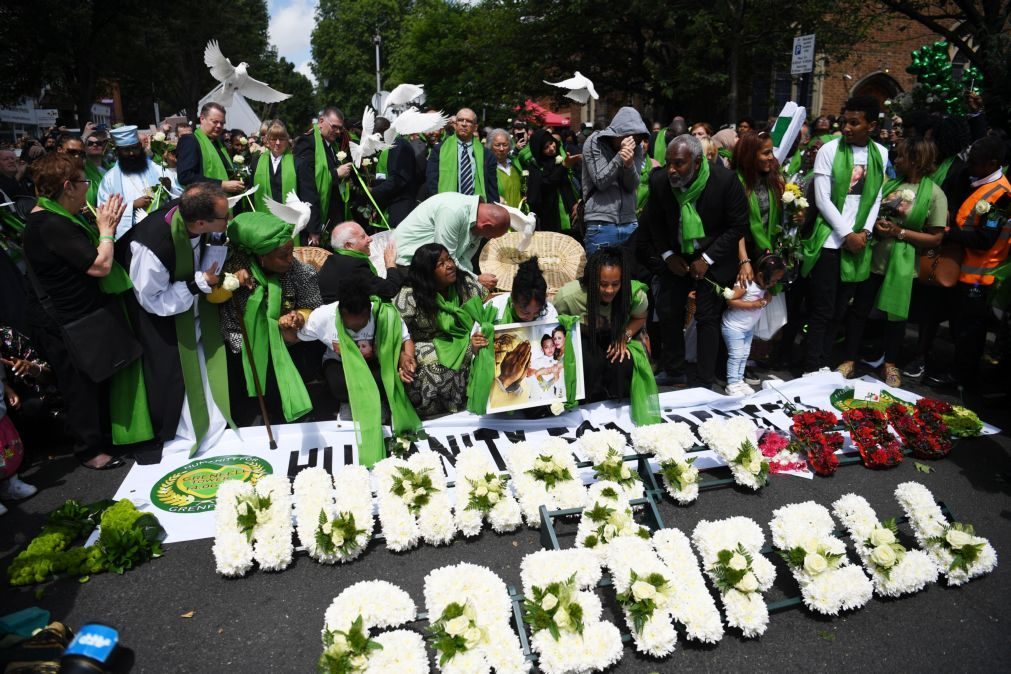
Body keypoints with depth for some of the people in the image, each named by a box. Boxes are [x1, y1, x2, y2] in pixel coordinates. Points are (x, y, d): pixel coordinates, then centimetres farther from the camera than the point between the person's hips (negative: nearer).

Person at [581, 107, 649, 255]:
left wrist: (629, 163, -21)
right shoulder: (594, 143, -4)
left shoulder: (637, 147, 7)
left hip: (630, 224, 4)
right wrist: (620, 156, -19)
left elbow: (633, 186, -2)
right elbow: (601, 182, -10)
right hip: (601, 225, -3)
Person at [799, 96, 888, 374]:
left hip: (858, 244, 4)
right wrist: (847, 234, -12)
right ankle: (811, 370, 5)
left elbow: (877, 198, 10)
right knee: (821, 312, -3)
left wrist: (865, 232, -5)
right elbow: (822, 199, -8)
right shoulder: (829, 150, -4)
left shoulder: (880, 154, 8)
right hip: (829, 242, -4)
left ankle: (824, 366, 19)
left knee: (838, 312, 9)